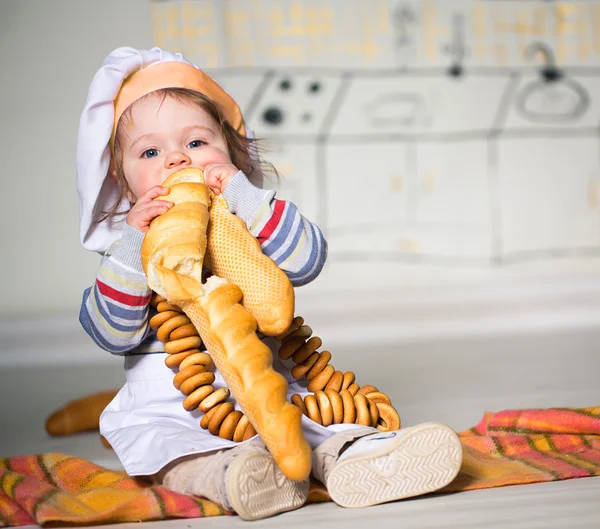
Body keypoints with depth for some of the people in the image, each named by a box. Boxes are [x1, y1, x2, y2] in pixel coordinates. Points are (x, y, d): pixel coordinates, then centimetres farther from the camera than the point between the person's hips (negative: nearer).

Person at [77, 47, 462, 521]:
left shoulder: (253, 224, 6)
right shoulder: (127, 246, 5)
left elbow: (307, 260, -14)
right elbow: (112, 335, -8)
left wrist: (245, 196, -21)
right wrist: (131, 248, -21)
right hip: (169, 401, -1)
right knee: (143, 431, -31)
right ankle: (229, 470, -54)